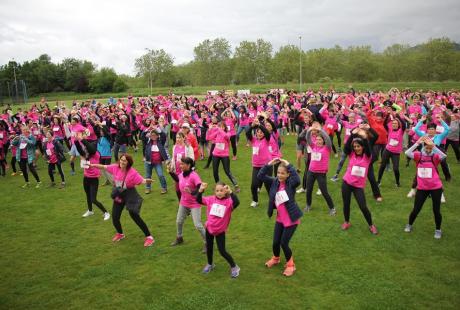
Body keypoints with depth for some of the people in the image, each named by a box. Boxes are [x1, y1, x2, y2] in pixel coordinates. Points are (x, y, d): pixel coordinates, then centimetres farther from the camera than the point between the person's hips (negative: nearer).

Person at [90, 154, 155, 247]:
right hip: (118, 195, 5)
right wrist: (93, 165, 11)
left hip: (130, 196, -5)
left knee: (135, 216, -9)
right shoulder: (115, 167, -7)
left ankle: (149, 237, 3)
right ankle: (120, 234, 43)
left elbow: (141, 180, -26)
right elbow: (104, 167, 7)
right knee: (115, 218, 10)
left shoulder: (132, 172, -22)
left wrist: (146, 181, -48)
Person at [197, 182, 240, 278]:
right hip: (209, 228, 4)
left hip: (220, 231, -4)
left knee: (222, 251, -1)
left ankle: (234, 267, 21)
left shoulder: (228, 201, -18)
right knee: (209, 248, 21)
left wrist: (230, 192, -43)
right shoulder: (211, 199, -7)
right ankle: (210, 264, 46)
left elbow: (237, 202, -37)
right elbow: (199, 200, -7)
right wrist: (201, 190, -21)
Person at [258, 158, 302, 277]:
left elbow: (297, 180, -39)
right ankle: (275, 258, 45)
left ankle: (290, 264, 26)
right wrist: (269, 164, -17)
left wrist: (288, 165, -34)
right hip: (280, 218, 5)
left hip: (291, 219, -5)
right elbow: (260, 176, -7)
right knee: (275, 242, 12)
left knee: (284, 243, -1)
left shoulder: (291, 183, -16)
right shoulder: (275, 182, -3)